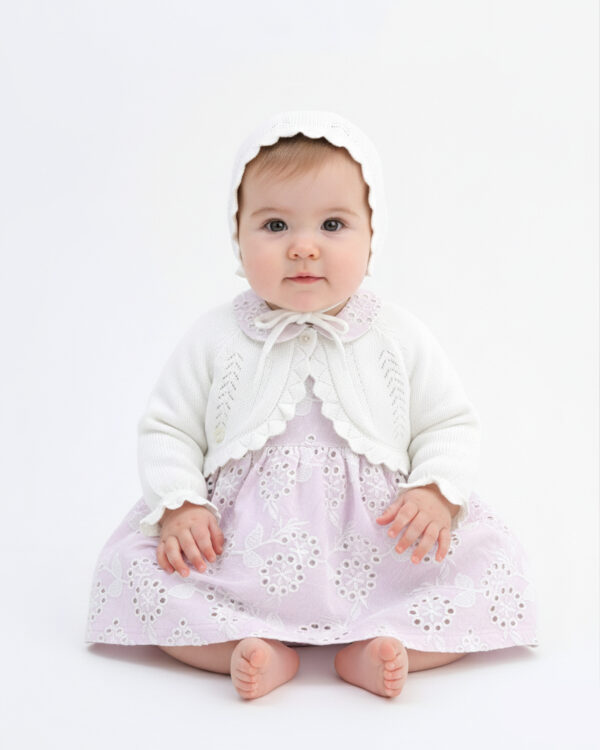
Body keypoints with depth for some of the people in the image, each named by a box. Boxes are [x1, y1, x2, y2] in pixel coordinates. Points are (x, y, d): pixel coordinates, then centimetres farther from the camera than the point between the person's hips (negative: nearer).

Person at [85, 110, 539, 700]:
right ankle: (259, 651, -19)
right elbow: (166, 429, 4)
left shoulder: (400, 339, -1)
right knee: (129, 565, -18)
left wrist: (437, 492, -13)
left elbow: (450, 425, 6)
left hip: (379, 551, 1)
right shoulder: (215, 340, -1)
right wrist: (178, 505, -13)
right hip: (239, 552, 0)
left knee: (494, 559, -16)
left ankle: (380, 646, -18)